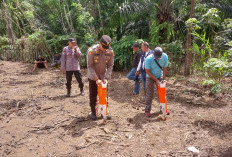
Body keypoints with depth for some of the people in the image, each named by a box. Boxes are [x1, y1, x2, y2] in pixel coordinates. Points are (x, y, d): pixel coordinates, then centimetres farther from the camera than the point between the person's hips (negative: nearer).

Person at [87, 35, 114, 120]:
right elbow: (90, 66, -19)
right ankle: (93, 112, 22)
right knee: (93, 95, 7)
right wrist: (96, 79, -23)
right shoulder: (92, 50, -22)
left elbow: (110, 66, -7)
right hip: (93, 77, -2)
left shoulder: (110, 51, -13)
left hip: (103, 77, 2)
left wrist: (106, 78, -17)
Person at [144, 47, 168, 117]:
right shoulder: (149, 59, -28)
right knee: (149, 94, -4)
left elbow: (165, 68, -8)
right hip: (150, 77, -3)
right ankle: (147, 110, 5)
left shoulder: (165, 57, -19)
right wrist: (156, 80, -21)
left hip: (160, 76, 3)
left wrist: (163, 79, -16)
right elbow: (147, 71, -20)